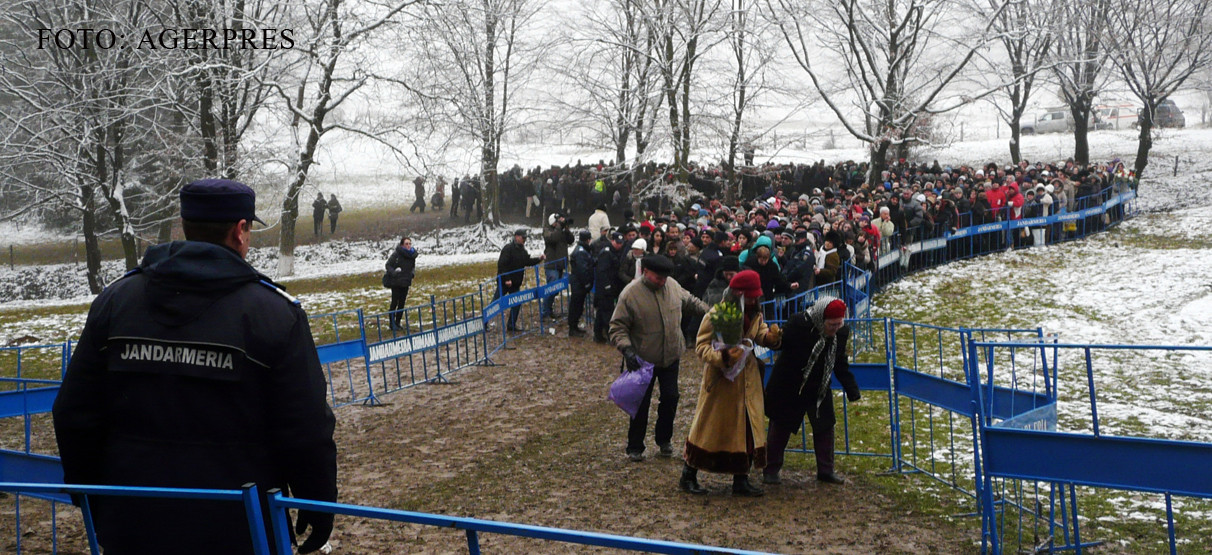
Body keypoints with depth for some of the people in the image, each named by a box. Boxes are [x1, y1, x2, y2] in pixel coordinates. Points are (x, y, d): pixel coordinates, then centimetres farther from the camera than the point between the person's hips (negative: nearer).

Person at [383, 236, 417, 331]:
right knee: (394, 303, -3)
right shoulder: (396, 254, -14)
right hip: (396, 282, -5)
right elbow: (388, 265, -7)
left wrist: (412, 273, -2)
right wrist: (393, 272, -24)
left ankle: (397, 323, 17)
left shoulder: (412, 255, 3)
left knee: (402, 303, 8)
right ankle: (392, 324, 4)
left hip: (405, 283, 5)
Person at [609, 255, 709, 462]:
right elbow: (618, 327, -16)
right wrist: (627, 349, -29)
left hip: (671, 358, 5)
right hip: (643, 360, -5)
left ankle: (664, 440, 30)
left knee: (670, 398, 10)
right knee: (641, 404, 3)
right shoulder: (630, 294, -18)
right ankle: (635, 448, 17)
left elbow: (689, 300, 19)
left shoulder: (672, 285, -3)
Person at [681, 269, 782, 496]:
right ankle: (688, 476, 14)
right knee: (709, 426, 1)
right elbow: (701, 345, -15)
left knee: (748, 428, 7)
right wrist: (721, 357, -30)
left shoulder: (755, 315, 8)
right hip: (720, 380, -6)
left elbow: (761, 336, 4)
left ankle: (741, 480, 18)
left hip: (747, 381, 6)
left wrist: (772, 337, -19)